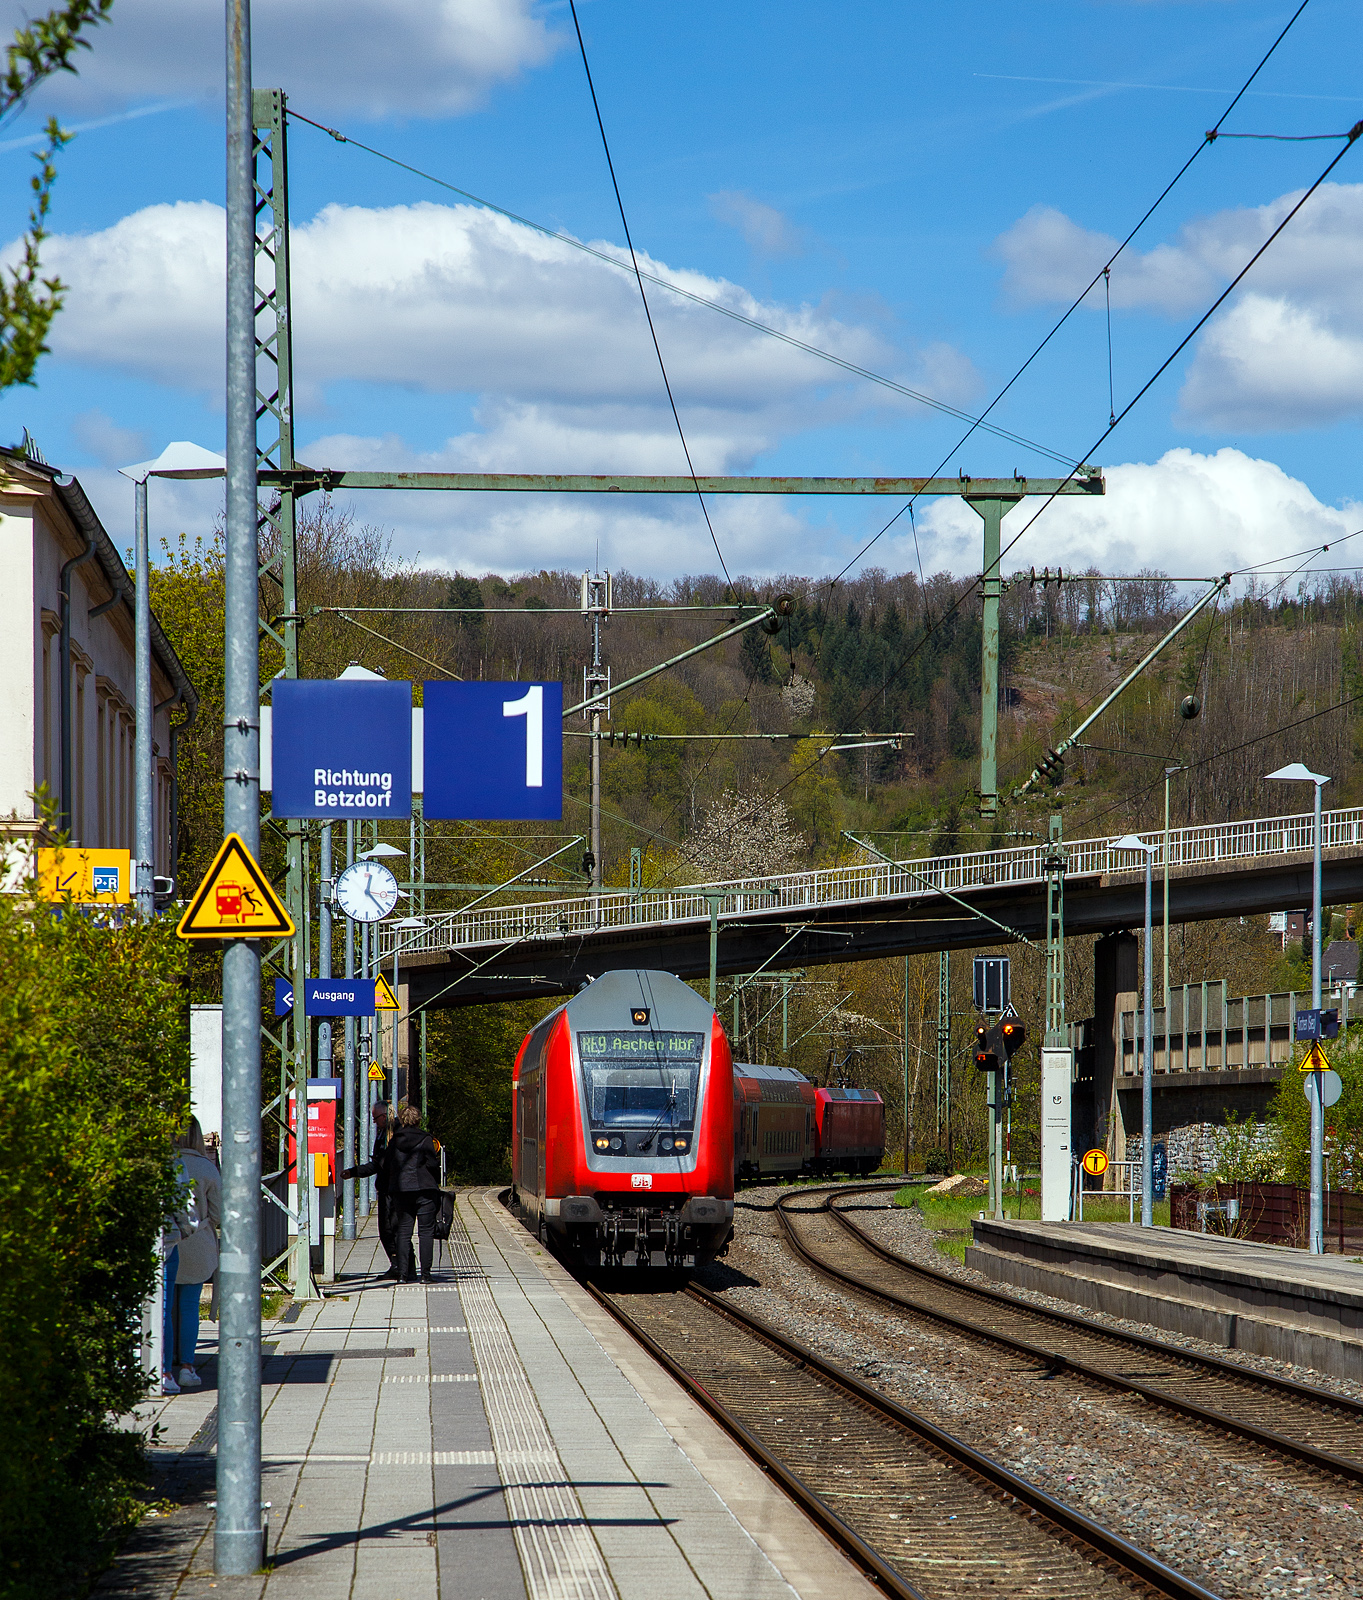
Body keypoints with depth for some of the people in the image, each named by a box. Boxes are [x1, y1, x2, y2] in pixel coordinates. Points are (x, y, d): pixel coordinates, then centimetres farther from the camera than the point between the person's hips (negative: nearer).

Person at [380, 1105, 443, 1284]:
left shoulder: (394, 1141, 4)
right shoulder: (425, 1140, -7)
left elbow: (386, 1164, 7)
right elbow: (432, 1164, -10)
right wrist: (436, 1181, 7)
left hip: (401, 1189, 3)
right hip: (424, 1189, -3)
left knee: (403, 1232, 8)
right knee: (426, 1232, 1)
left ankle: (404, 1273, 2)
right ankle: (425, 1273, -4)